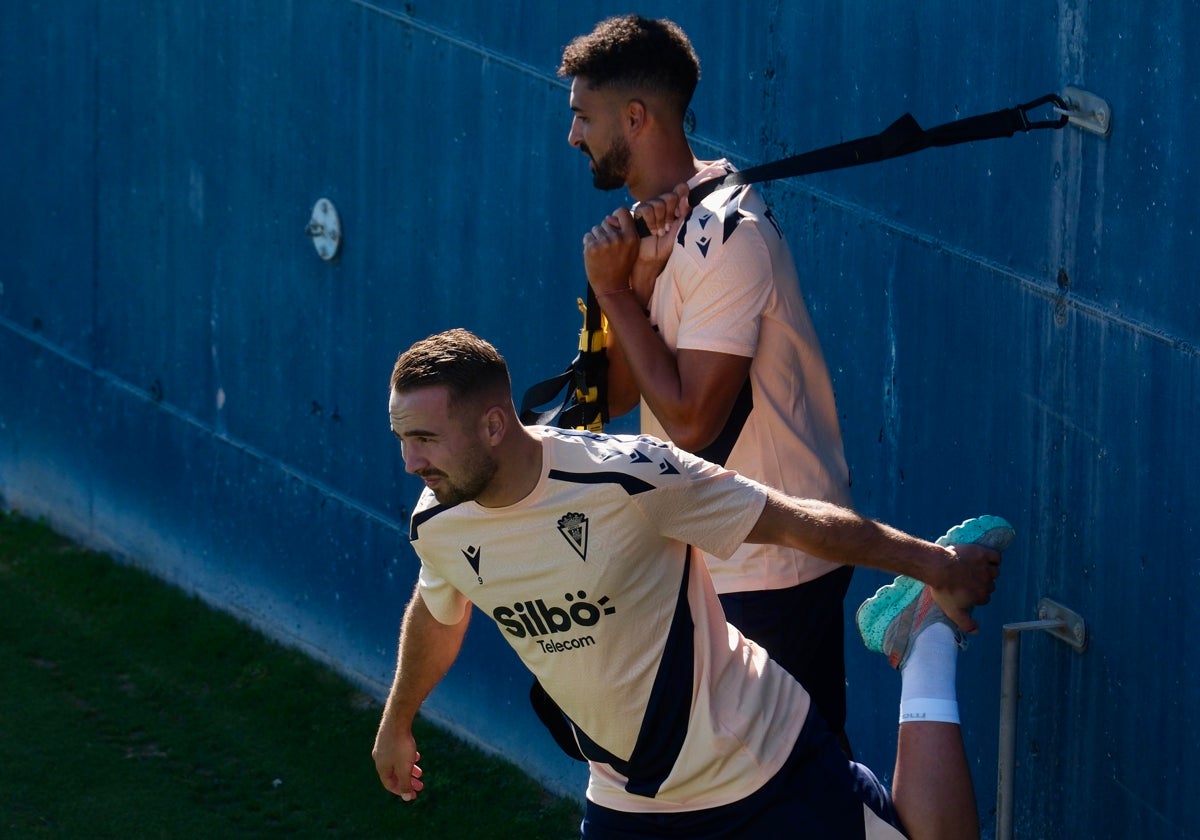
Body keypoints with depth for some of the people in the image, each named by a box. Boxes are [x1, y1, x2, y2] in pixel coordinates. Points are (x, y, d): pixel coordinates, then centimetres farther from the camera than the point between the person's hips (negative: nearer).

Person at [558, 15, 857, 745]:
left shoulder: (724, 233, -21)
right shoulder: (654, 225, 10)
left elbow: (690, 420, -24)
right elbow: (617, 394, 4)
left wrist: (615, 290, -16)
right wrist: (630, 278, -11)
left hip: (773, 568, -10)